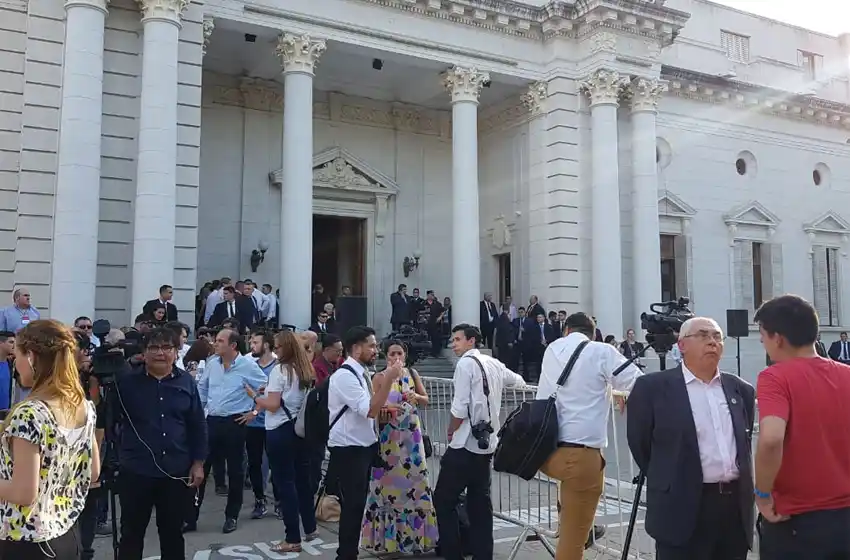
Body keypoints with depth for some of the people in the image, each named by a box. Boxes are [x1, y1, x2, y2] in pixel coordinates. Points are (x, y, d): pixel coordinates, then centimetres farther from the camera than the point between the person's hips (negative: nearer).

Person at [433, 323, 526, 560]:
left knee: (444, 499, 1)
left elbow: (460, 408, -16)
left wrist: (451, 432, 0)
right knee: (480, 501, 12)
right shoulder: (494, 364, 11)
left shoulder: (466, 363, -11)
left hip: (466, 443, -8)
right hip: (488, 442, 8)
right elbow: (519, 382, 30)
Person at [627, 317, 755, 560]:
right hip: (683, 509, -5)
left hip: (736, 506, 5)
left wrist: (742, 487, 17)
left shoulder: (741, 389, 10)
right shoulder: (653, 387, -7)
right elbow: (639, 444, 0)